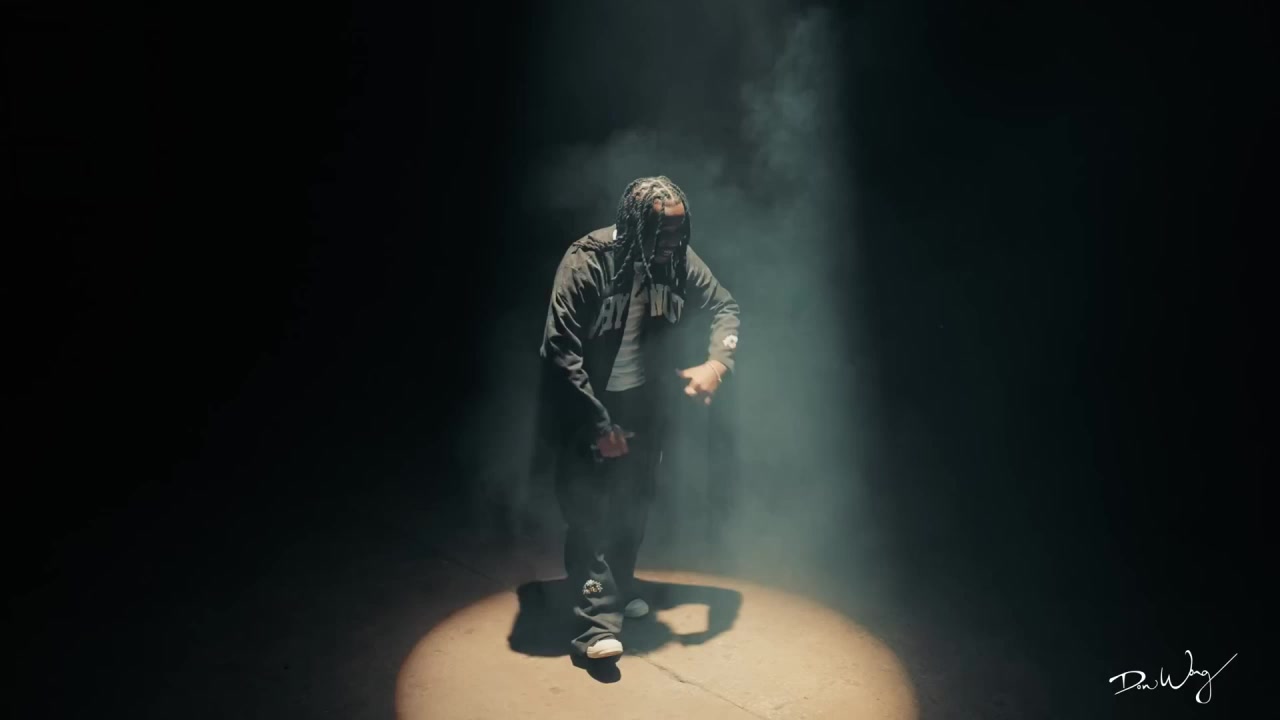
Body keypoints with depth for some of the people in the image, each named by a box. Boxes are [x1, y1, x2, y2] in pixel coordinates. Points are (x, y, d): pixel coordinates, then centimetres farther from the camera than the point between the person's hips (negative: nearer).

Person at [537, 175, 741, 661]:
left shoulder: (679, 260, -9)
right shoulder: (586, 262, -24)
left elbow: (725, 307, 4)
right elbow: (560, 350, -24)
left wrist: (717, 364, -16)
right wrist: (598, 424, -22)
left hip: (645, 404, 5)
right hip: (587, 406, -5)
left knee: (635, 502, 15)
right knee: (589, 511, -8)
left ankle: (620, 586, 37)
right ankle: (598, 620, -1)